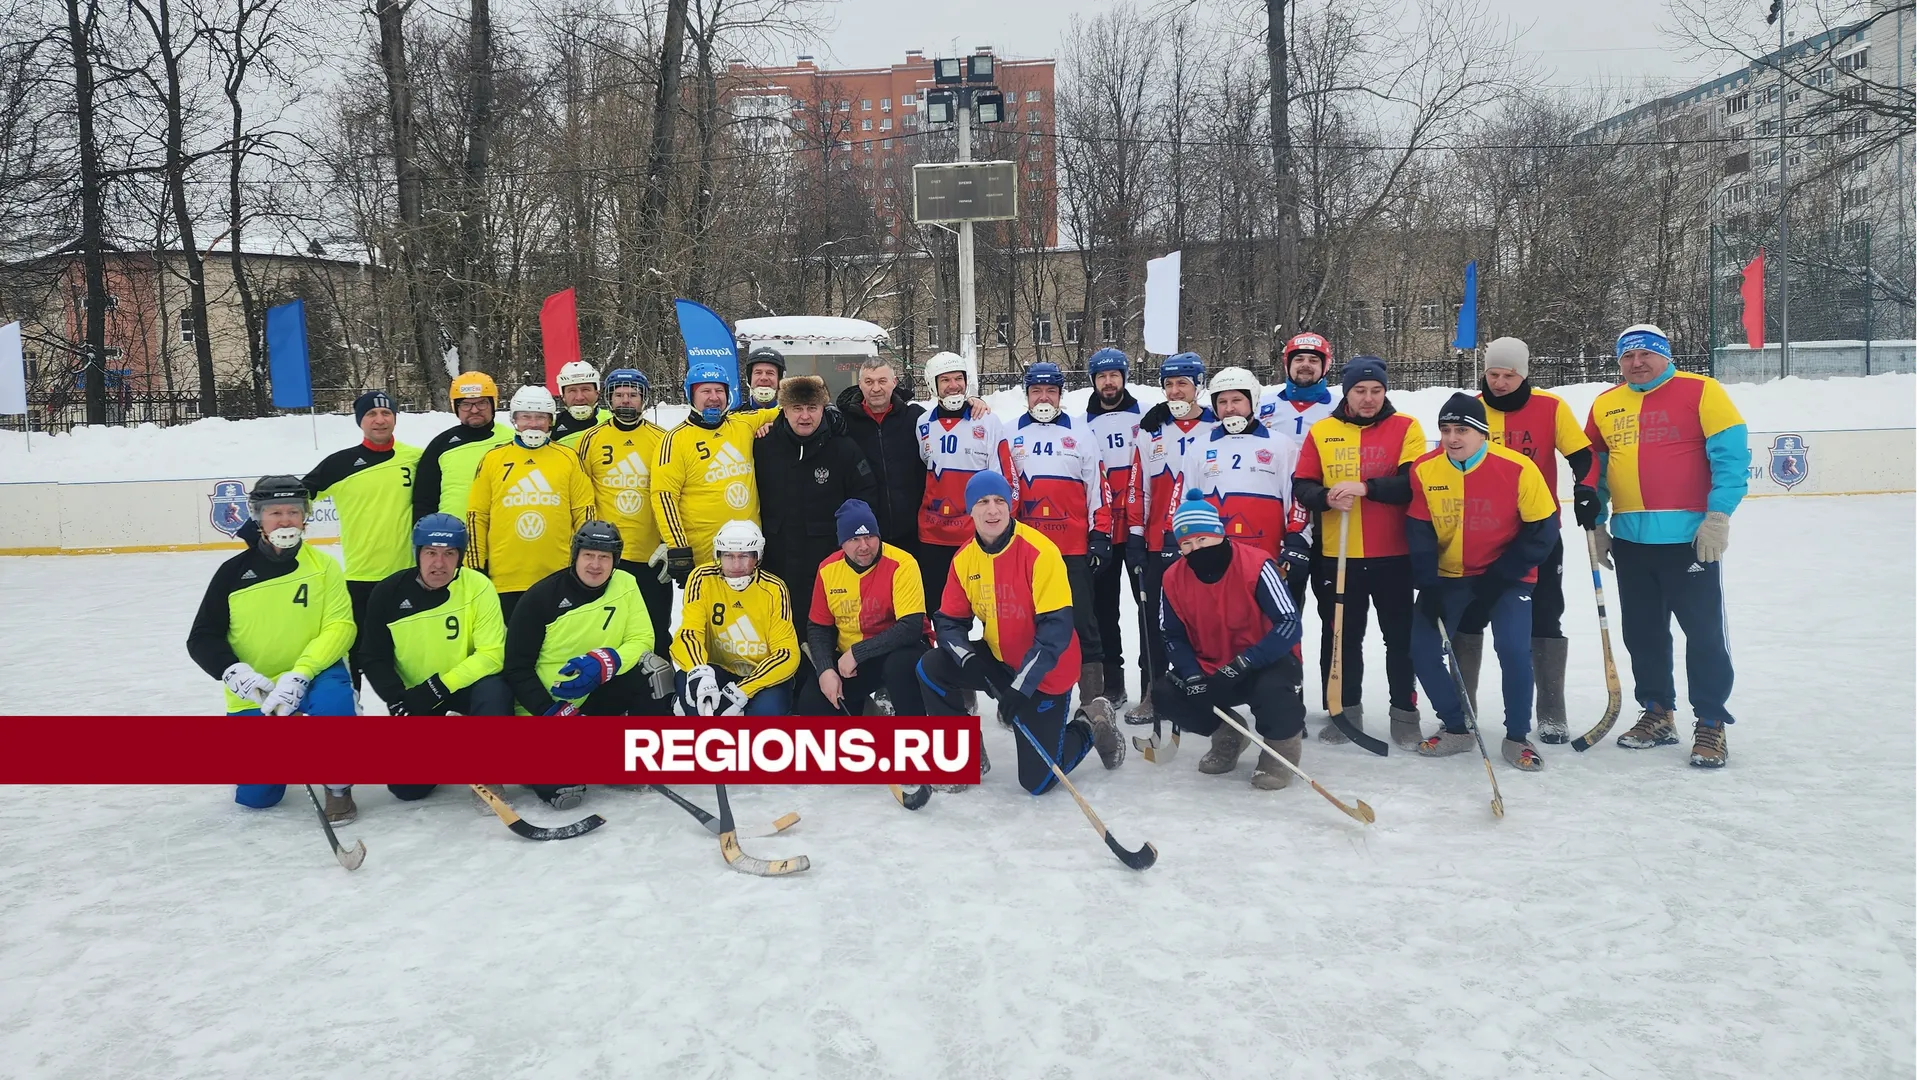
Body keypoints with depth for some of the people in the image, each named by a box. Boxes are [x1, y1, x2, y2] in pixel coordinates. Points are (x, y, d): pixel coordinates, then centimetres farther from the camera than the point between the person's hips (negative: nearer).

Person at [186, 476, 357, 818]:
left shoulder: (324, 566, -6)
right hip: (253, 692, 2)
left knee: (333, 699, -38)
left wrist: (299, 675, -29)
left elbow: (339, 628, -15)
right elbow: (202, 639, -1)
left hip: (311, 678, -2)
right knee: (255, 796, -2)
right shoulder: (233, 572, -3)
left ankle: (338, 787, -13)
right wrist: (233, 671, -21)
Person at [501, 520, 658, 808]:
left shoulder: (625, 584, -6)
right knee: (558, 782, -27)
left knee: (646, 674, -25)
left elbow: (641, 641, -10)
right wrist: (549, 711, -24)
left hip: (595, 696, 4)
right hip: (543, 706, -4)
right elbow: (517, 667, -11)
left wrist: (607, 661, -31)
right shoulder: (541, 596, -13)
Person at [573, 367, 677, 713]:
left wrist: (671, 544, -4)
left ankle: (661, 706, 17)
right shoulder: (592, 440, 3)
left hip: (652, 556, 0)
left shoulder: (661, 439, 3)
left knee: (656, 633, 7)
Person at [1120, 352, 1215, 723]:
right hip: (1159, 544, 2)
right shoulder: (1151, 431, 6)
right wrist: (1134, 534, -1)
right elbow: (1137, 486, 5)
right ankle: (1151, 692, 14)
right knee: (1154, 620, 5)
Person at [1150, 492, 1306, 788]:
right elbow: (1174, 637, 2)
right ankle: (1227, 735, 12)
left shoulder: (1256, 565, -22)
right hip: (1210, 669, 5)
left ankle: (1282, 743, -2)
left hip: (1267, 661, -5)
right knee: (1164, 694, -15)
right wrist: (1192, 675, -16)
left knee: (1271, 689, -37)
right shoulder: (1173, 579, -7)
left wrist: (1244, 663, -31)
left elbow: (1289, 624, -24)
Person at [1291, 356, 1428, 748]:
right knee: (1341, 636, 10)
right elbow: (1302, 487, 2)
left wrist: (1365, 486, -25)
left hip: (1393, 555, -2)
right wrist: (1327, 497, -18)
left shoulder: (1406, 428, -1)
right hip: (1336, 555, 2)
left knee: (1400, 636, 7)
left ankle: (1404, 712, 20)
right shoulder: (1321, 431, 5)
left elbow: (1413, 484, -13)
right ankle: (1344, 711, 23)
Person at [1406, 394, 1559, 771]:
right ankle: (1455, 727, 16)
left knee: (1514, 649, -18)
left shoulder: (1518, 468, -19)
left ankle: (1517, 737, 2)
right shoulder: (1424, 471, -11)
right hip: (1447, 576, 3)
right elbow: (1419, 533, -5)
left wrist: (1501, 575, -15)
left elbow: (1543, 529, -12)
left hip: (1506, 577, -3)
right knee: (1423, 648, -5)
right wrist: (1428, 586, -13)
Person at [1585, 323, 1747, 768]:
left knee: (1704, 632, 1)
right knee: (1642, 632, 13)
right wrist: (1596, 523, 13)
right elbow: (1593, 467, 18)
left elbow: (1731, 455, -9)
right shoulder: (1604, 406, 10)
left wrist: (1718, 515, -15)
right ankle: (1657, 713, 27)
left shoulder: (1702, 392, -5)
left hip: (1690, 537, -5)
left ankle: (1711, 723, 12)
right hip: (1631, 540, 5)